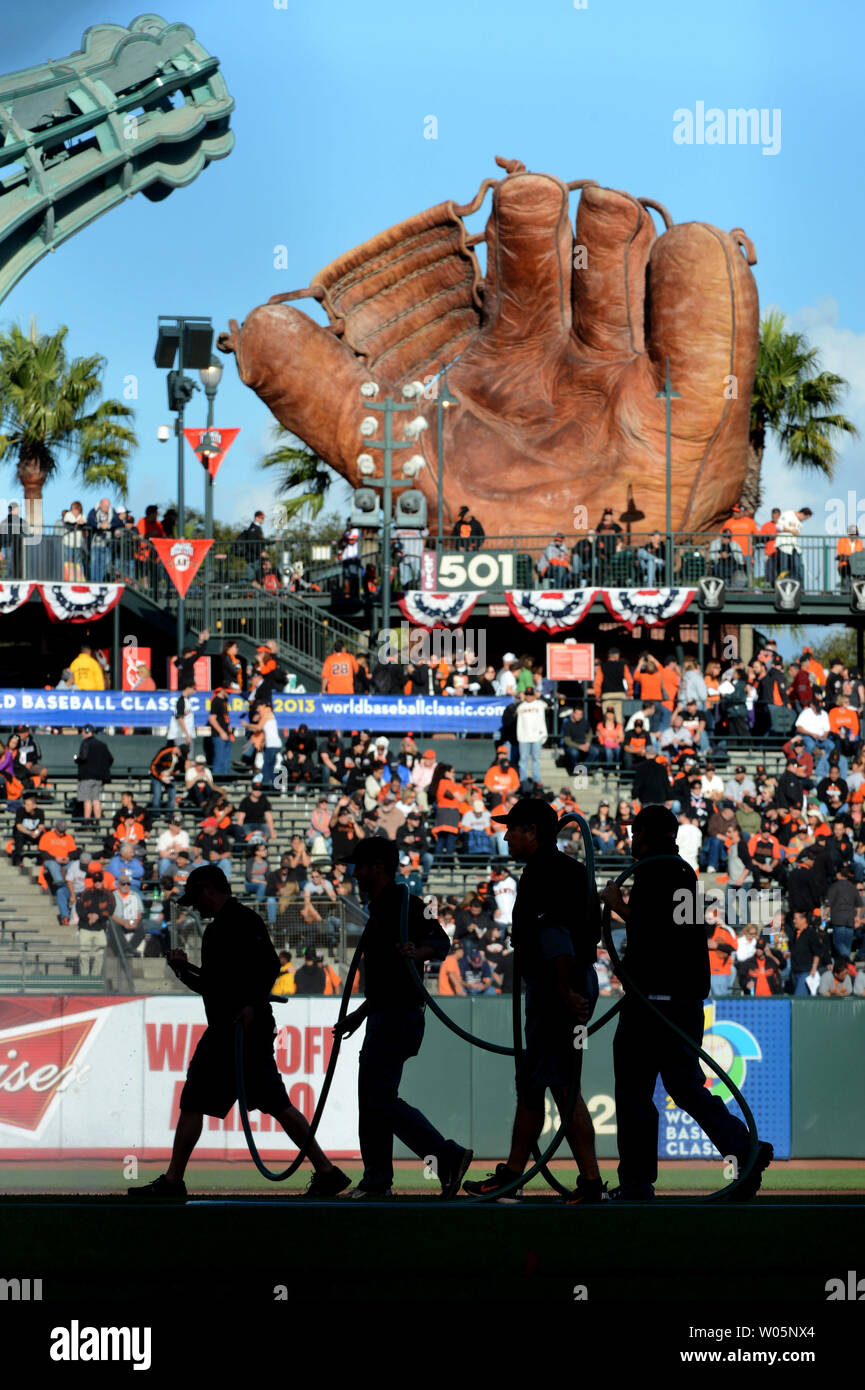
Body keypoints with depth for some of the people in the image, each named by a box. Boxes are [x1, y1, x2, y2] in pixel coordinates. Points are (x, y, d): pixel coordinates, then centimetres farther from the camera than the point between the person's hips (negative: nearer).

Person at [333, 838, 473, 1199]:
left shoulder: (402, 903, -10)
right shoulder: (380, 910, 21)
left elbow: (442, 944, -22)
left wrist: (418, 951, -42)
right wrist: (360, 1014, 29)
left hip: (398, 1017, -11)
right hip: (384, 1017, 11)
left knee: (382, 1100, -15)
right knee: (371, 1099, 12)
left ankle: (449, 1156, -15)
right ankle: (376, 1181, 16)